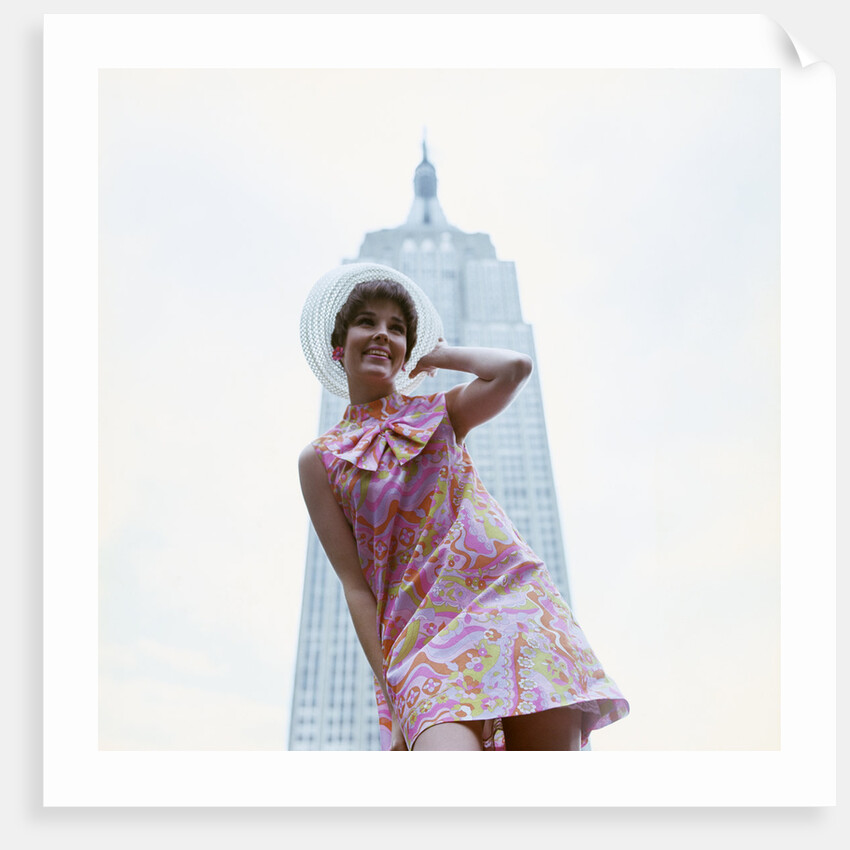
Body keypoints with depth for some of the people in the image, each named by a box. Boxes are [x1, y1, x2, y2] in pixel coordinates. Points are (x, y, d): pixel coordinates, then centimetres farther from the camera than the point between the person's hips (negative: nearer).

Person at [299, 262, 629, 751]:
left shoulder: (439, 414, 14)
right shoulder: (320, 461, 9)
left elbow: (515, 368, -7)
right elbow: (356, 586, 3)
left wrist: (437, 355, 9)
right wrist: (393, 692, -6)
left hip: (513, 601, 2)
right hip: (425, 638, -1)